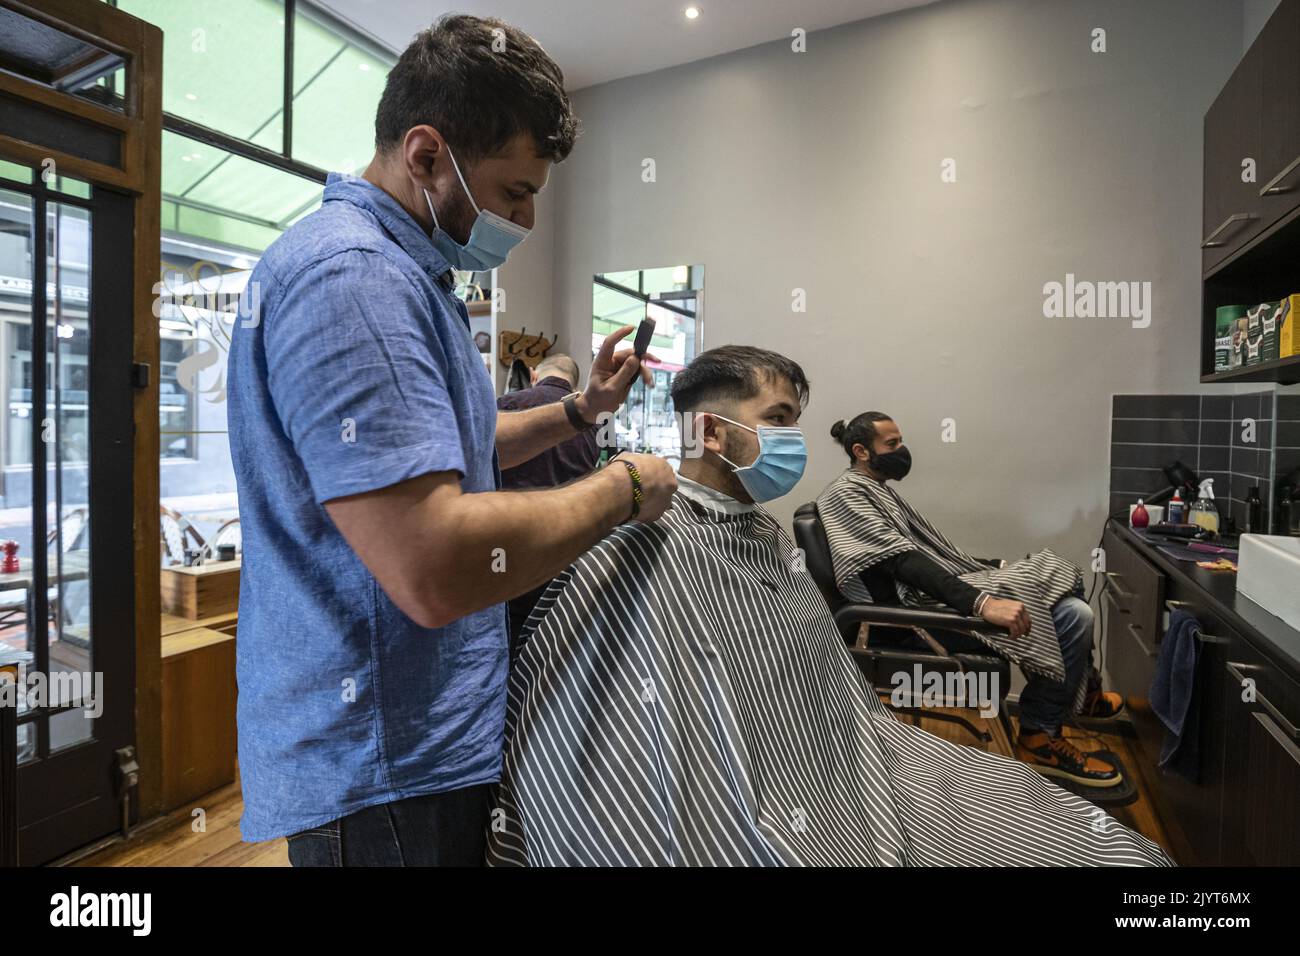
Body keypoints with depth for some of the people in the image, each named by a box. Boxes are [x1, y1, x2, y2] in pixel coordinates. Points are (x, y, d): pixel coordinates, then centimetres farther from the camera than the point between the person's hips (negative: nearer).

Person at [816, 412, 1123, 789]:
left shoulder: (874, 489, 16)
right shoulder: (846, 495, -16)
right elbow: (904, 562, -26)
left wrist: (994, 569, 19)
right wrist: (982, 603, -34)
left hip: (946, 588, 10)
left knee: (1057, 575, 14)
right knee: (1073, 617, -14)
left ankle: (1077, 693, 29)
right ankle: (1039, 737, 2)